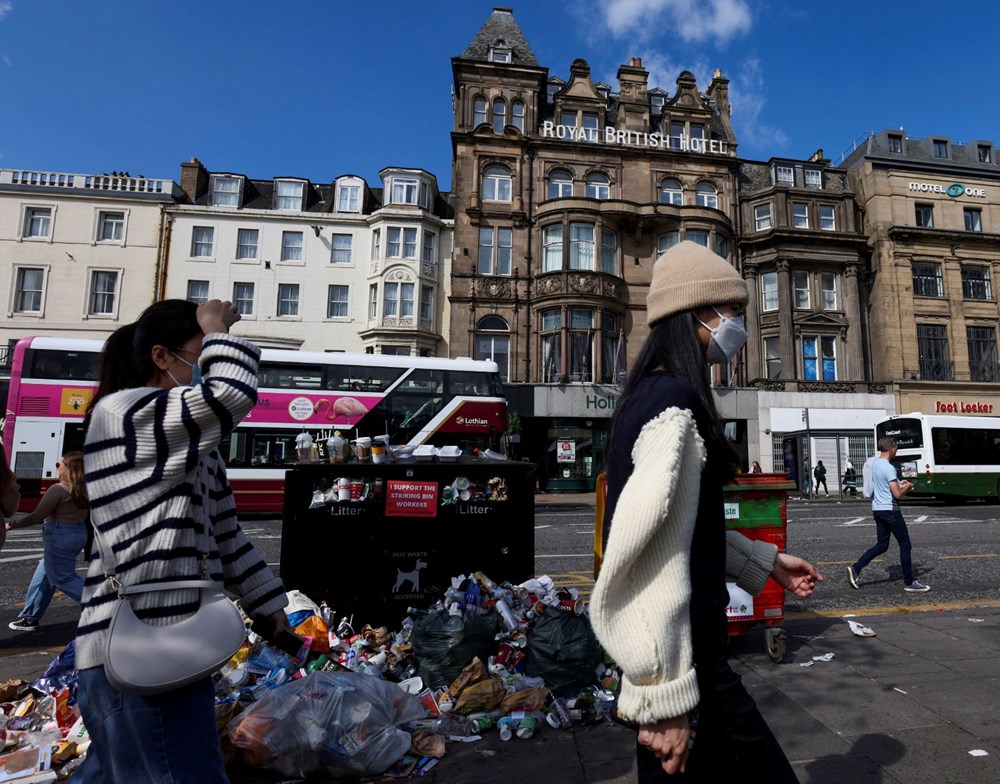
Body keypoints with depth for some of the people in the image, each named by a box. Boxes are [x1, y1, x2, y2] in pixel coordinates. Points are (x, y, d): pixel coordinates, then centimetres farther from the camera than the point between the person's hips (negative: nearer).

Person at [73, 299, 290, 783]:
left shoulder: (190, 444, 16)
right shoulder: (122, 412, -11)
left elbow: (223, 532, 18)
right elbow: (232, 393, -28)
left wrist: (268, 602, 17)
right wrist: (219, 331, -9)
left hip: (164, 640, 10)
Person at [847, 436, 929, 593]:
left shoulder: (874, 464, 9)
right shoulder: (889, 468, -19)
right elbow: (897, 494, -21)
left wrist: (898, 483, 19)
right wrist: (907, 487, -2)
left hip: (877, 509, 8)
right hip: (890, 510, -8)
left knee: (881, 545, 13)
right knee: (905, 545, 5)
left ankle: (855, 568, 3)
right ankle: (909, 582, 12)